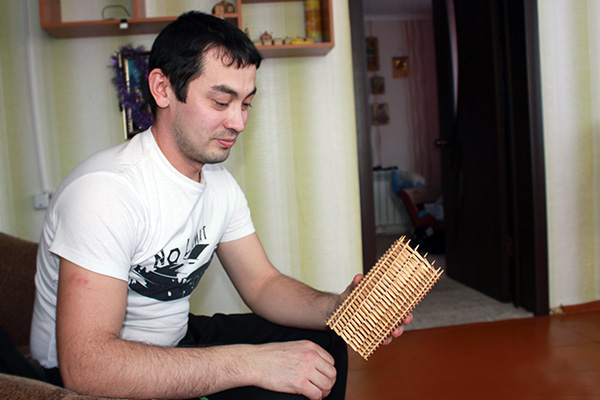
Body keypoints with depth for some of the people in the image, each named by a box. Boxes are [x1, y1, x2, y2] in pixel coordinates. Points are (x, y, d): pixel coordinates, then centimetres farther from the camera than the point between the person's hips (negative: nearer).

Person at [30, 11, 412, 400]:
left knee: (323, 343, 5)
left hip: (175, 344, 8)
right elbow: (85, 365, -35)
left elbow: (262, 284, 5)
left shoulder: (220, 184, 0)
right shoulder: (105, 189, -29)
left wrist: (339, 308, -16)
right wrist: (252, 362, -35)